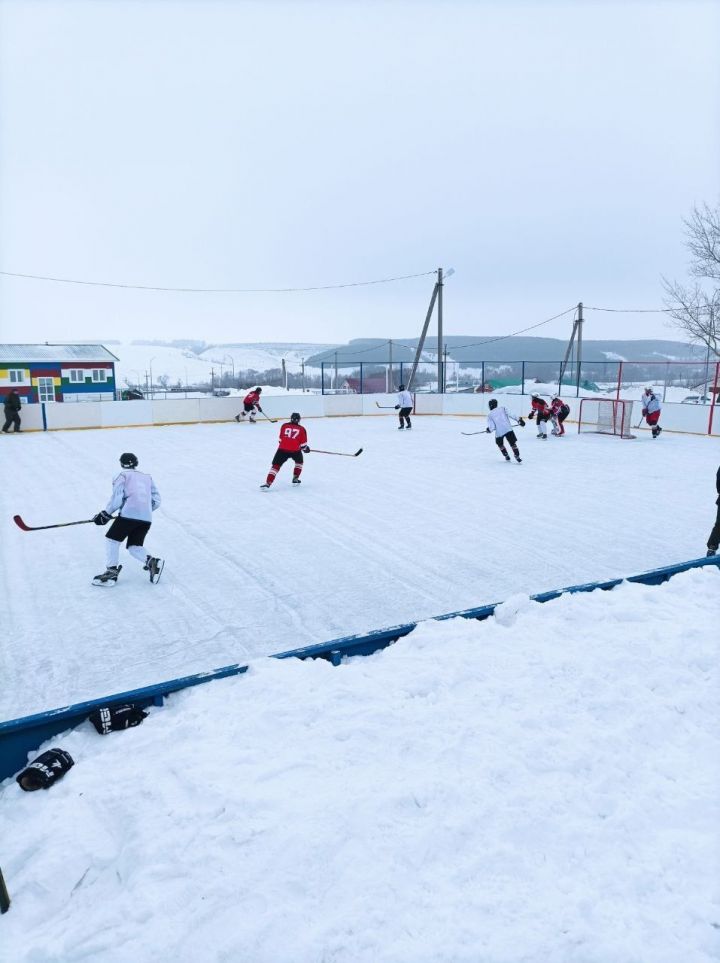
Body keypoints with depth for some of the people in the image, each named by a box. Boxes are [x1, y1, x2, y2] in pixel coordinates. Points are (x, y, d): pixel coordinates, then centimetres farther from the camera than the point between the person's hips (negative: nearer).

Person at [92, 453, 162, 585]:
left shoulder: (121, 476, 11)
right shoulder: (147, 477, 26)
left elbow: (116, 499, -2)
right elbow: (156, 500, 19)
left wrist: (105, 514, 6)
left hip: (129, 513, -5)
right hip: (146, 518, 5)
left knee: (112, 540, 8)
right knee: (134, 547, 13)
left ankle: (111, 572, 1)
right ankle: (152, 562, -10)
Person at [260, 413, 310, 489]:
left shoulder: (284, 426, 10)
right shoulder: (301, 429, 7)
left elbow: (281, 438, 17)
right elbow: (303, 443, 6)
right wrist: (305, 448, 27)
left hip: (283, 449, 0)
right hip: (295, 450, 0)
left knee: (275, 466, 2)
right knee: (299, 462, 31)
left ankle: (267, 484, -12)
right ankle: (295, 479, 28)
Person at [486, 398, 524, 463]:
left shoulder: (490, 415, 7)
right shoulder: (502, 408, 11)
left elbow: (492, 427, 0)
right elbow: (511, 415, -1)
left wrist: (488, 429, 20)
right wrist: (519, 420, 1)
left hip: (499, 432, 0)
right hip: (508, 429, 0)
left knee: (500, 444, 25)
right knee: (513, 443, 6)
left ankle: (507, 456, 25)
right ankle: (517, 457, -5)